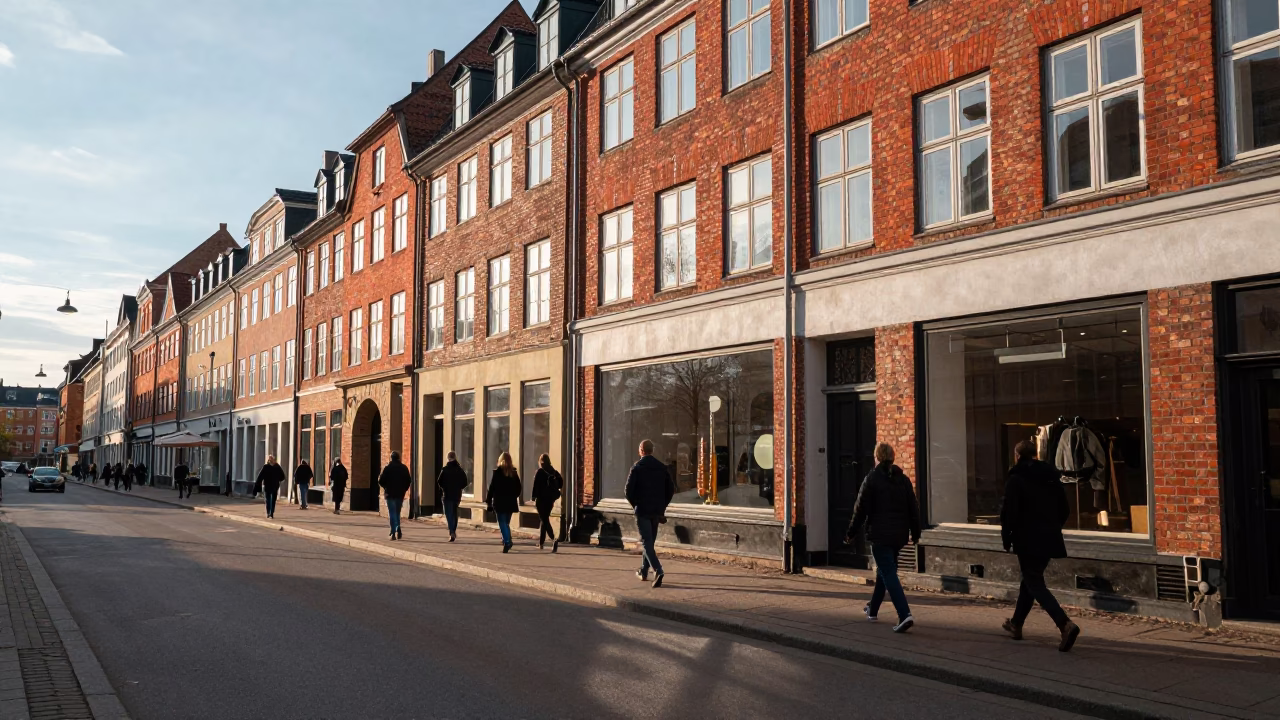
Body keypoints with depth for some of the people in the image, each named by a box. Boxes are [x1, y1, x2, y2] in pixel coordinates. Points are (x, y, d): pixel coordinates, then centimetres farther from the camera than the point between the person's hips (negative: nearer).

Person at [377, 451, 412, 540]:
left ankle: (393, 533, -10)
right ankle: (398, 529, 1)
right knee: (397, 513, 18)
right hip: (400, 494, 3)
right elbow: (409, 480, 3)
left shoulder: (387, 468, -6)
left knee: (392, 513, -1)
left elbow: (381, 481, -7)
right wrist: (404, 489, 12)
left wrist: (386, 488, 11)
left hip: (390, 494, -3)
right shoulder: (404, 468, 4)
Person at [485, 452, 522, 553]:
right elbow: (519, 488, 8)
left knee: (502, 523, -4)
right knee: (506, 523, 17)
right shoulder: (514, 473, 5)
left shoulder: (497, 472, -6)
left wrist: (489, 500, -2)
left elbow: (492, 487, -7)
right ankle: (507, 541, 15)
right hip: (511, 502, 4)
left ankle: (507, 542, -20)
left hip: (499, 502, -4)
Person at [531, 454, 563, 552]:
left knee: (544, 520, -7)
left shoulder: (540, 471, -10)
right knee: (544, 519, 18)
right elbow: (561, 482, 5)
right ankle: (541, 543, 26)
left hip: (541, 499, -6)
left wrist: (534, 499, -8)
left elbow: (536, 486, -12)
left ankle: (554, 539, -28)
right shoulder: (553, 471, 6)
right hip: (550, 499, 6)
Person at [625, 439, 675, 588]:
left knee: (646, 542, -7)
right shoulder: (662, 467, 6)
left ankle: (658, 570, -24)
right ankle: (643, 571, 29)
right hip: (657, 511, 5)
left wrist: (635, 505, 4)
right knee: (650, 541, 18)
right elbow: (671, 489, 6)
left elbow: (629, 491, -11)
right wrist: (662, 506, 11)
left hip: (642, 510, -5)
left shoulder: (637, 468, -8)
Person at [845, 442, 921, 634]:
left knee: (888, 573, -8)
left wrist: (851, 533, 0)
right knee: (884, 569, 22)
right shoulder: (903, 479, 6)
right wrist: (915, 533, 19)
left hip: (880, 534, -6)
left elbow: (861, 509, -9)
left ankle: (905, 614, -22)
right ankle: (873, 609, 36)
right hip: (899, 534, 6)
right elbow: (914, 508, 8)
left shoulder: (872, 479, -9)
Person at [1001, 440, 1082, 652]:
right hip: (1049, 539, 7)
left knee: (1035, 584, -5)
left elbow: (1009, 512, -15)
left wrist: (1007, 538, -5)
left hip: (1027, 540, -7)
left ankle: (1066, 625, -24)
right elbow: (1064, 510, 14)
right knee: (1030, 579, 21)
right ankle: (1016, 624, 32)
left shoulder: (1016, 479, -10)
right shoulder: (1052, 476, 10)